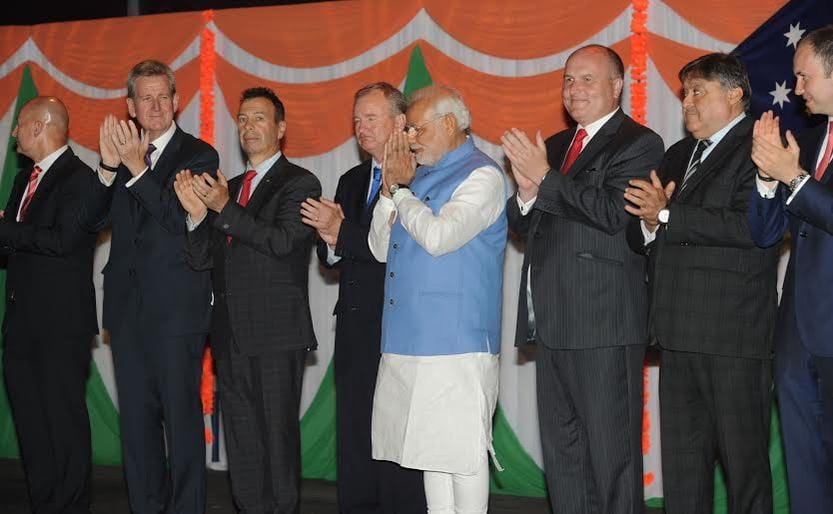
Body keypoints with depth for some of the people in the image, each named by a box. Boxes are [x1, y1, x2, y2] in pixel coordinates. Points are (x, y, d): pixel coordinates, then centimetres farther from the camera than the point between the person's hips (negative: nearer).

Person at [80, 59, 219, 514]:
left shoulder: (199, 155, -2)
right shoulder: (121, 150, 12)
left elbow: (185, 223, -14)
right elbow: (93, 220, 3)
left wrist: (138, 168, -20)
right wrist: (109, 167, -12)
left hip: (176, 305, -5)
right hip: (127, 303, 5)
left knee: (181, 415, -2)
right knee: (135, 416, 11)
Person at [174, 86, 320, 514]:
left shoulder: (299, 183, -2)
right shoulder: (226, 187, 16)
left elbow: (282, 241, -17)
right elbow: (201, 259, 10)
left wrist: (225, 208, -20)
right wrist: (198, 213, -8)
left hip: (276, 334, -6)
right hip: (231, 333, 6)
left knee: (277, 437, -2)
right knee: (240, 441, 11)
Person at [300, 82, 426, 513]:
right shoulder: (351, 181, 18)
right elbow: (330, 257, 16)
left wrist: (342, 233, -18)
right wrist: (332, 244, -6)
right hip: (354, 328, 8)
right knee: (352, 441, 12)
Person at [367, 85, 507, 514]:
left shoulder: (481, 176, -7)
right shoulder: (421, 176, 18)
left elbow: (438, 236, -21)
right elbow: (381, 250, 16)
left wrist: (402, 192, -5)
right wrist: (391, 188, 4)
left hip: (456, 344, -8)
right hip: (409, 340, 8)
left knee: (462, 450, -5)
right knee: (431, 447, 12)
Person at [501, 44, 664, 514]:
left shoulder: (637, 144, -5)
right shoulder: (554, 146, 19)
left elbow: (615, 213, -20)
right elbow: (524, 225, 17)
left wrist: (545, 179, -15)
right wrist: (527, 193, -4)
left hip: (603, 322, -8)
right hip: (553, 322, 8)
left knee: (611, 452, -3)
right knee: (561, 451, 14)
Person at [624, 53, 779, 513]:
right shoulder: (678, 156, 20)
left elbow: (750, 226, -20)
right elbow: (639, 236, 17)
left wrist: (668, 214, -17)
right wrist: (650, 224, -6)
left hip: (733, 336, -8)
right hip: (679, 335, 8)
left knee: (743, 459, -1)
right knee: (682, 461, 12)